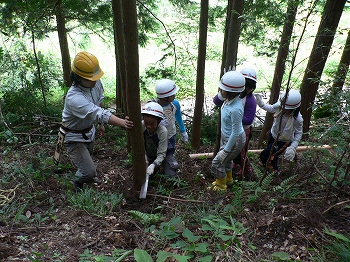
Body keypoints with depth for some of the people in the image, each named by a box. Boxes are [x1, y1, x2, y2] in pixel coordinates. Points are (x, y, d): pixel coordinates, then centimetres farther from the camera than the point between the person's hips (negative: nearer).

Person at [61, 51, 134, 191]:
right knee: (89, 171, -5)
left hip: (89, 131, 7)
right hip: (74, 137, -7)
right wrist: (123, 123, -56)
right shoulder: (74, 98, -39)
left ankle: (89, 175, 62)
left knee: (88, 158, 30)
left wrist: (100, 124, 12)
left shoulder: (96, 83, -14)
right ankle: (78, 182, 30)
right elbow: (99, 114, -46)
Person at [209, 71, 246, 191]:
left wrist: (226, 150, -21)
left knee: (217, 162, 8)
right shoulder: (229, 99, -14)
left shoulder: (235, 109, -37)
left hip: (234, 140, -8)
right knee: (226, 159, 29)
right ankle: (228, 178, 56)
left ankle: (221, 185, 36)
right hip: (226, 136, 9)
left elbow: (235, 133, -30)